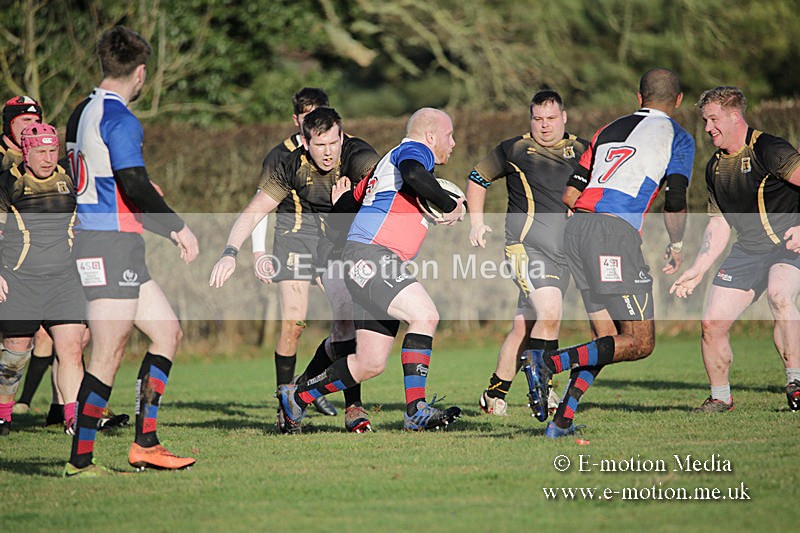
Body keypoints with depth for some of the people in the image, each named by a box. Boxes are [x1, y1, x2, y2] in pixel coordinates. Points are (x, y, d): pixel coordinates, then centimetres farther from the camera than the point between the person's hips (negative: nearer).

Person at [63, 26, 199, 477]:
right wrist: (178, 228, -11)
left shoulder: (84, 113, 15)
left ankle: (145, 443, 10)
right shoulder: (119, 118, -14)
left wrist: (141, 192, 37)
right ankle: (81, 460, -8)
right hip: (111, 244, -10)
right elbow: (134, 186, -20)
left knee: (167, 331, 12)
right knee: (109, 354, -9)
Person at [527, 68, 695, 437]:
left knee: (609, 340, 14)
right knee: (639, 343, -3)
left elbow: (569, 194, 19)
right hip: (616, 231, -7)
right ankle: (552, 361, -21)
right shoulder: (677, 138, 8)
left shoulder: (609, 131, 25)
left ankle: (563, 419, 0)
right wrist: (676, 248, 15)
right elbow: (675, 202, -3)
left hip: (576, 227, 7)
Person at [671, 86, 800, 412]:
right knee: (713, 322, -3)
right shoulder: (715, 168, 9)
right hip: (747, 249, 7)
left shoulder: (768, 150, -15)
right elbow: (719, 225, 16)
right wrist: (698, 270, 11)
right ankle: (720, 398, 18)